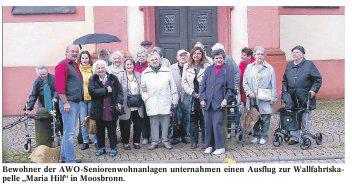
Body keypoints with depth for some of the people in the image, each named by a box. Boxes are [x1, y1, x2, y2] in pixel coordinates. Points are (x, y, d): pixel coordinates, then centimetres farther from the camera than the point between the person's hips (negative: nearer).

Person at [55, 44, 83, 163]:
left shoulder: (75, 65, 18)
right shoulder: (62, 65, -10)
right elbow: (59, 86, -18)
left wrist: (80, 99, 18)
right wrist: (65, 102, -20)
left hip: (77, 102, 10)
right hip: (68, 103, -10)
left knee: (69, 131, 15)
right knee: (69, 132, -7)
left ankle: (64, 157, 26)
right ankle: (70, 160, -3)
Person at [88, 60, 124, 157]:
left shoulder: (113, 78, 3)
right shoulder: (92, 80, 2)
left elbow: (120, 91, 2)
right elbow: (92, 91, -15)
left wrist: (119, 102, -11)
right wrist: (106, 90, -15)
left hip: (111, 110, -1)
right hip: (99, 111, 1)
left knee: (112, 130, 5)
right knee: (100, 130, 12)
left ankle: (113, 148, 17)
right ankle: (101, 148, 25)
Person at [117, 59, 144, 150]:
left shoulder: (138, 75, 9)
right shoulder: (120, 76, 0)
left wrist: (140, 99, 6)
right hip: (126, 106, -3)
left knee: (138, 124, 6)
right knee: (125, 125, 4)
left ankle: (136, 142, 22)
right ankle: (125, 143, 18)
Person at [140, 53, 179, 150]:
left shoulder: (167, 71, 10)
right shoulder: (145, 73, 10)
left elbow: (173, 87, 10)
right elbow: (143, 90, 12)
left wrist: (174, 100, 7)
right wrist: (146, 99, 0)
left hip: (165, 103, 0)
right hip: (152, 104, 0)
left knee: (165, 122, 2)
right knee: (154, 122, 3)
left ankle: (165, 140, 14)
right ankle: (154, 141, 13)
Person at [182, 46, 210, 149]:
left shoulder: (207, 66, -1)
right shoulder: (187, 66, 10)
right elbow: (184, 82, 5)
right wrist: (192, 93, -6)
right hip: (191, 98, 3)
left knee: (204, 120, 2)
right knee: (193, 120, 8)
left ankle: (205, 141, 14)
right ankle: (194, 141, 17)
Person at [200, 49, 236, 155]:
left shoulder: (229, 69, 3)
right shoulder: (208, 69, 13)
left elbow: (231, 87, 1)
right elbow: (203, 85, 13)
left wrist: (226, 99, -10)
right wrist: (202, 98, 3)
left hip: (219, 102, -4)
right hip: (207, 102, 4)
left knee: (217, 124, -8)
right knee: (208, 124, 6)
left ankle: (220, 147, 3)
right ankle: (209, 145, 20)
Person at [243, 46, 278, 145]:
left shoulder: (269, 68, 5)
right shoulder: (249, 67, 11)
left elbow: (273, 85, 3)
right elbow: (245, 83, 9)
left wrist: (273, 98, -4)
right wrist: (249, 93, -6)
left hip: (265, 99, -2)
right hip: (252, 99, 2)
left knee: (265, 118, 2)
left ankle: (263, 136, 15)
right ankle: (256, 136, 20)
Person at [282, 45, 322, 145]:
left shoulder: (309, 64, -1)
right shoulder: (289, 65, 13)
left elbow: (318, 79, 1)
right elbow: (284, 80, 20)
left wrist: (313, 90, -9)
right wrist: (284, 91, 9)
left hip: (305, 98, -4)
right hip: (292, 98, 4)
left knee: (305, 120, 4)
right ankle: (295, 137, 17)